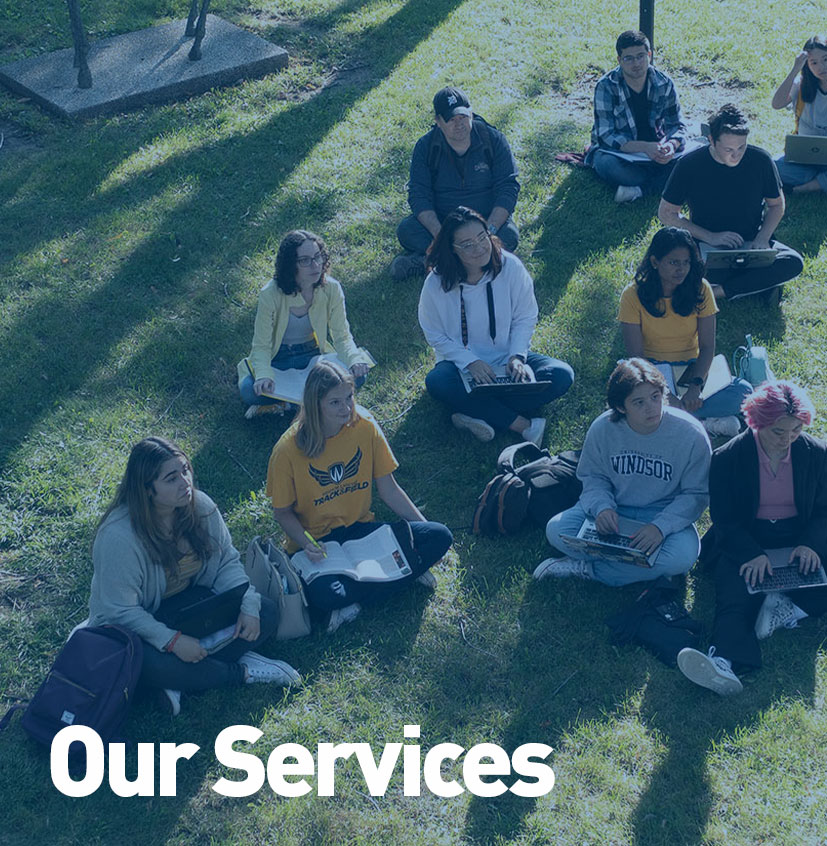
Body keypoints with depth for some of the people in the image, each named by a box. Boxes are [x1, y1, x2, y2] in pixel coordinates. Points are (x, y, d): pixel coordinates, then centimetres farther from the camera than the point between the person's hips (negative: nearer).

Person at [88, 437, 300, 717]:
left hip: (190, 599, 6)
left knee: (266, 614, -11)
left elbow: (226, 561, -1)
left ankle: (180, 683, -18)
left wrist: (249, 606, -16)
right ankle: (242, 671, -14)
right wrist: (171, 641, -32)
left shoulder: (200, 505, -11)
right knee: (148, 663, -39)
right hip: (132, 623, -6)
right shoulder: (118, 537, -29)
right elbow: (121, 611, -25)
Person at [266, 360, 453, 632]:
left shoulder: (364, 427, -7)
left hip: (361, 528, 5)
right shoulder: (289, 449, -16)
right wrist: (307, 544, -21)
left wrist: (423, 525, -4)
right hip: (317, 540, -4)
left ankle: (354, 602, -16)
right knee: (325, 593, -38)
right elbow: (283, 512, -3)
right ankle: (402, 571, -13)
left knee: (440, 537, -18)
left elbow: (389, 489, 3)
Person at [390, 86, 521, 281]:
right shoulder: (425, 146, -7)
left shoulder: (493, 139, -9)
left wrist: (489, 229, -27)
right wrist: (439, 234, -29)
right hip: (440, 219, 1)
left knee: (509, 235, -33)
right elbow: (419, 195, -11)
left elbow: (508, 188, -11)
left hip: (488, 219, 0)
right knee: (406, 231, -25)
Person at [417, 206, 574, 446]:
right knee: (436, 382, -36)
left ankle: (476, 414, -26)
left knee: (562, 375, -23)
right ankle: (522, 424, -28)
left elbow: (525, 318, -2)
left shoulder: (510, 267, -13)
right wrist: (470, 362, -20)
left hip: (507, 357, 2)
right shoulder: (437, 284, -15)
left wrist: (517, 356, -18)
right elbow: (436, 336, -6)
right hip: (462, 361, -1)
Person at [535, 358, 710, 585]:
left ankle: (588, 568, -19)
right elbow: (594, 476, 1)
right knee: (556, 529, -22)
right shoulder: (602, 429, -13)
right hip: (614, 507, 2)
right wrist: (602, 506, -22)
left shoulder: (690, 434, -18)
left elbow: (696, 494, -11)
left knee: (683, 555, -35)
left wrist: (661, 526, -27)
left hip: (664, 514, -2)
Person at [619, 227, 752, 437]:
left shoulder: (700, 289, -5)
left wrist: (695, 386, -24)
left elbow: (707, 347, -6)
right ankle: (706, 422, -29)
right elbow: (635, 355, -15)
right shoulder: (634, 294, -11)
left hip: (691, 370, 2)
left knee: (743, 390, -25)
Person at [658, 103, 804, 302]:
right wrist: (710, 237, -14)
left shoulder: (760, 160, -5)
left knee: (794, 263, -28)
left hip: (751, 244, 3)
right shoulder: (690, 165, -10)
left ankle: (718, 291, -23)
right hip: (707, 247, -3)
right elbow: (666, 213, -3)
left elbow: (776, 204, 10)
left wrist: (762, 238, -10)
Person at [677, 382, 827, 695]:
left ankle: (787, 608, -35)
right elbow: (723, 519, -6)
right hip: (744, 540, -3)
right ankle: (725, 661, -57)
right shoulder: (728, 457, -4)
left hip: (798, 538, 4)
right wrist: (752, 553, -25)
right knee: (734, 596, -33)